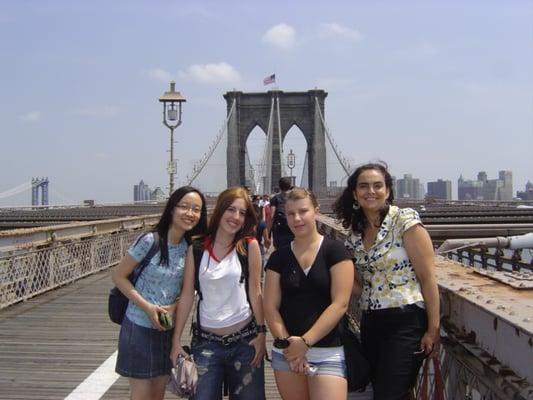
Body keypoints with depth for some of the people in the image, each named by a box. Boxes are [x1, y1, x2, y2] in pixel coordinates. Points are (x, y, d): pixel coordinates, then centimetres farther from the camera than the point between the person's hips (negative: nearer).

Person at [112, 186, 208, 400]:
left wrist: (175, 306, -11)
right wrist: (147, 307, -19)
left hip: (167, 328, 5)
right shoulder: (150, 241, -18)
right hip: (140, 327, -5)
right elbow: (118, 276, -12)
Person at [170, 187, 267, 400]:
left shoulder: (249, 246, -4)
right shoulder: (197, 249, -1)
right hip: (206, 341, 1)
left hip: (245, 340, 0)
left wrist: (261, 332, -3)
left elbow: (255, 291, -1)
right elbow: (187, 295, 2)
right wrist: (176, 340, 2)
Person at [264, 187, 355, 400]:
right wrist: (287, 343, -10)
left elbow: (340, 303, -10)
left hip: (328, 352, -3)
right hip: (286, 353, 3)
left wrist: (305, 341, -15)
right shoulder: (279, 257, 6)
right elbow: (271, 306, 3)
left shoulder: (334, 250, -4)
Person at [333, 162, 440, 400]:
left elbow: (427, 278, -11)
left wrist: (433, 329, -12)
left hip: (406, 321, -6)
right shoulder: (355, 233, 9)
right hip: (370, 324, 7)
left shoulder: (405, 220, -9)